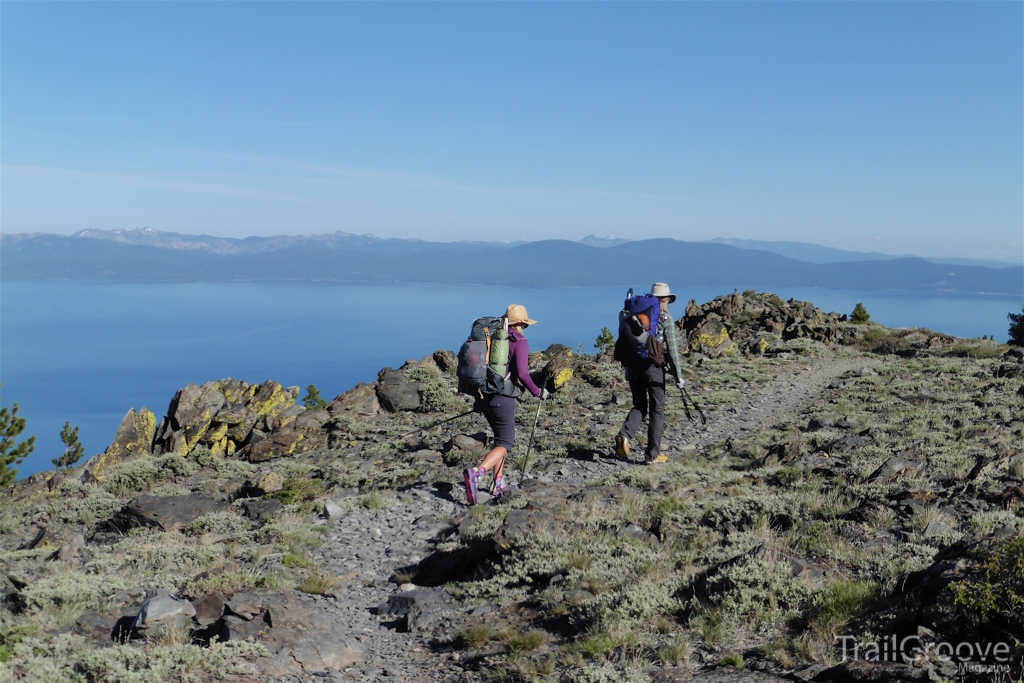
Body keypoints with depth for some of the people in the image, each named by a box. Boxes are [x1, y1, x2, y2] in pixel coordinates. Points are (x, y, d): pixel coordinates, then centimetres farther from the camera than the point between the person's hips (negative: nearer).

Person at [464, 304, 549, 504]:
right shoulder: (520, 342, -7)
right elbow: (522, 374, -17)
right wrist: (537, 392, -2)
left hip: (485, 396, 7)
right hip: (503, 398, -7)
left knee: (500, 437, 23)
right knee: (505, 443, -1)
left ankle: (499, 483, 23)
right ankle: (477, 473, -25)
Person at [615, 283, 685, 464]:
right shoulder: (666, 318, -2)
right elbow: (672, 349, -7)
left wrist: (627, 369, 19)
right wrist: (678, 375, -4)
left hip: (633, 364, 4)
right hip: (653, 366, -4)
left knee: (639, 406, 17)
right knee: (657, 410, 6)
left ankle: (624, 435, -8)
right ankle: (653, 454, 6)